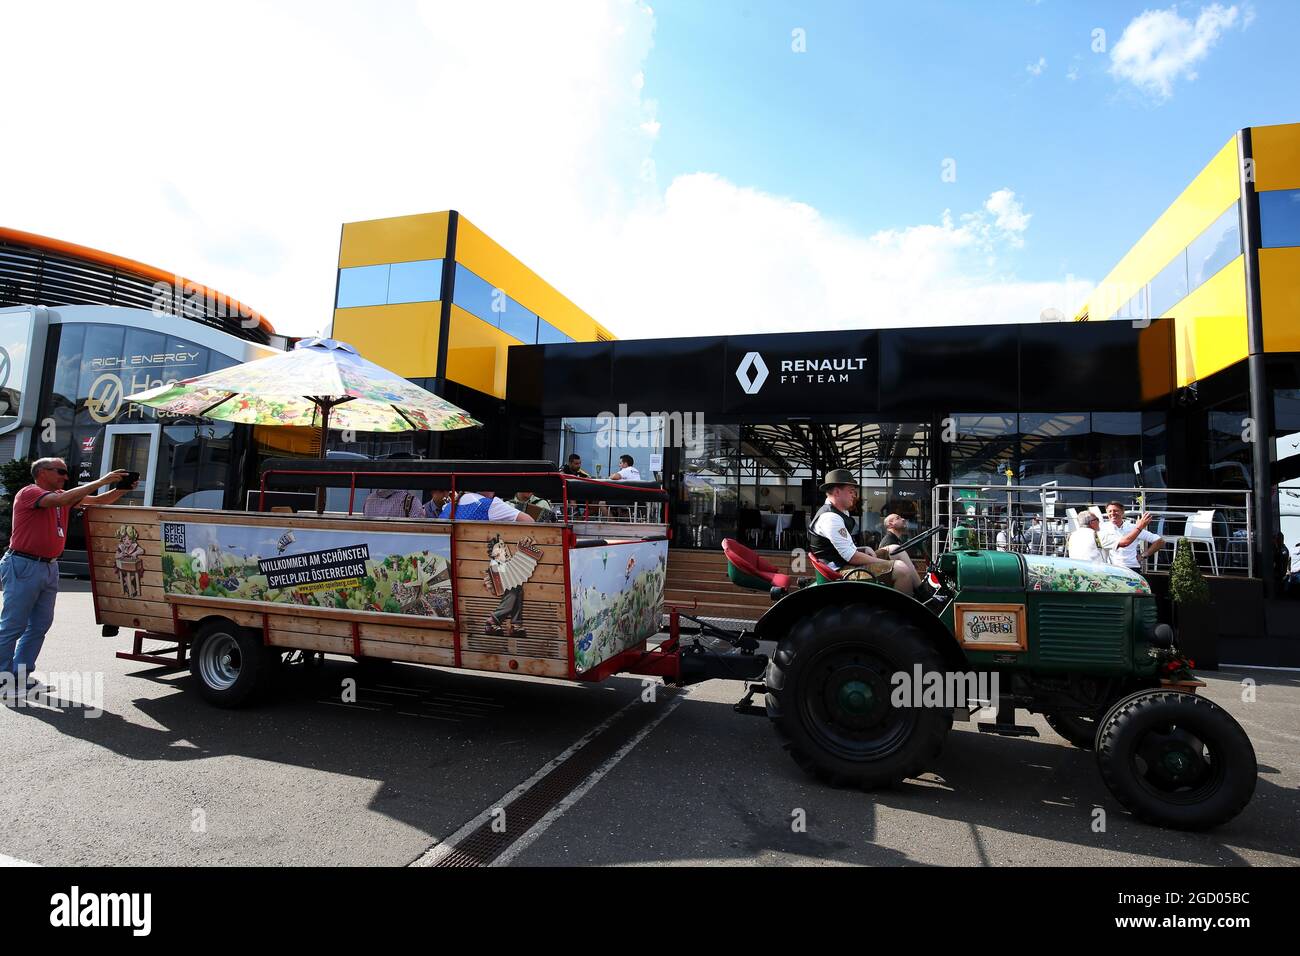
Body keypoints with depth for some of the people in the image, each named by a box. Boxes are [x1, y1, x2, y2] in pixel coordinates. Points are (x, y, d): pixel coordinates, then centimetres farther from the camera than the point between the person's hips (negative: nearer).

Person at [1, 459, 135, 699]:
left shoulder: (62, 497, 11)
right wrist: (100, 481, -28)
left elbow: (99, 501, 12)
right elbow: (62, 500, -28)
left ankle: (21, 676, 17)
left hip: (50, 567, 8)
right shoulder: (29, 493, -10)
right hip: (24, 566, -8)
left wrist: (123, 489, -7)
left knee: (40, 625, 9)